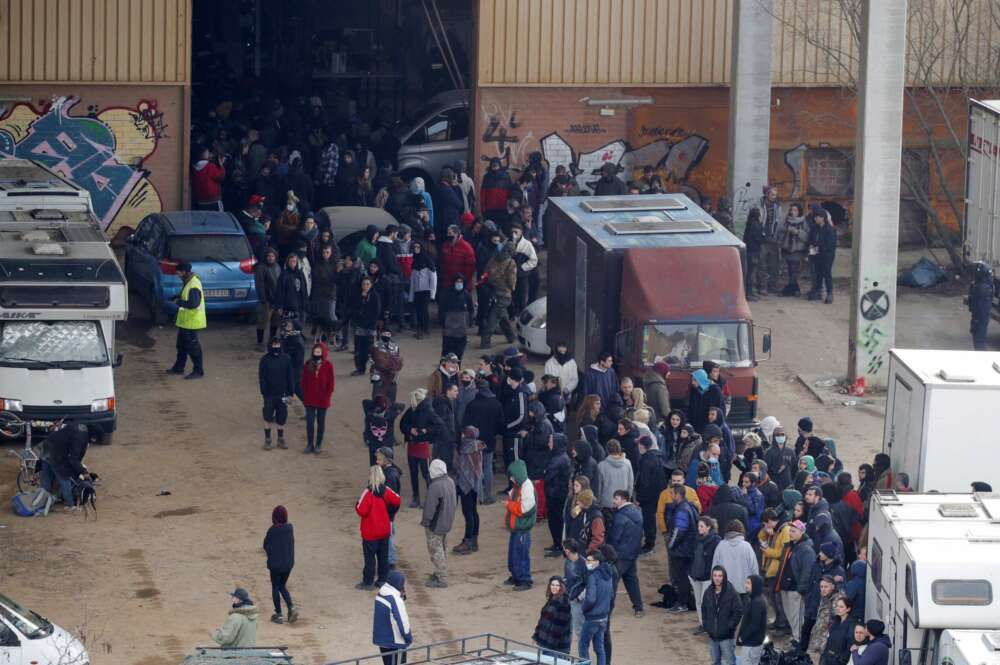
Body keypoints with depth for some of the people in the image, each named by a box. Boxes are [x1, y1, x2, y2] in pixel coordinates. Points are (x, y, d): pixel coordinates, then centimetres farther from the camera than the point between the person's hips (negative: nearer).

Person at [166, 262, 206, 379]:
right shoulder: (187, 282, 10)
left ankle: (198, 371, 2)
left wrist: (179, 302, -19)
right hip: (185, 321, 11)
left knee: (192, 347, -4)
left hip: (191, 321, -11)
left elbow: (194, 303, -31)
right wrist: (178, 299, 6)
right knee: (181, 345, 20)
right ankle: (179, 367, 31)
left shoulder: (194, 285, -24)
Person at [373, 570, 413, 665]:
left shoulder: (380, 595, 2)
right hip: (395, 642, -8)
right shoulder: (396, 600, -25)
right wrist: (409, 638, -4)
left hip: (381, 638, 8)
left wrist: (402, 597, -4)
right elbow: (402, 623, -21)